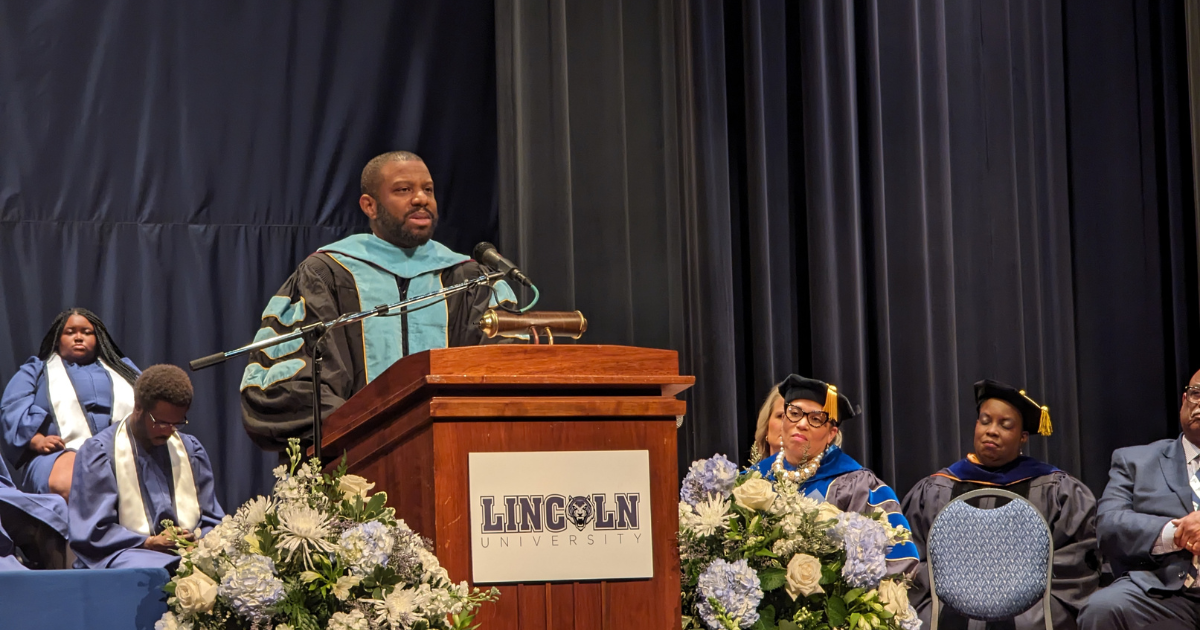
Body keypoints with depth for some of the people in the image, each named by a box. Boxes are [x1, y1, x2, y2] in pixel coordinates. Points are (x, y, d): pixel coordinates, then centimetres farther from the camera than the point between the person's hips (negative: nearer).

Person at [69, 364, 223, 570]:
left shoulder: (190, 450, 19)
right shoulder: (98, 453, 1)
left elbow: (211, 522, 19)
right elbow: (93, 532, -5)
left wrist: (198, 539, -6)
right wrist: (149, 543, -16)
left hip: (191, 551, 6)